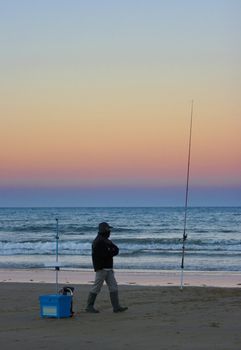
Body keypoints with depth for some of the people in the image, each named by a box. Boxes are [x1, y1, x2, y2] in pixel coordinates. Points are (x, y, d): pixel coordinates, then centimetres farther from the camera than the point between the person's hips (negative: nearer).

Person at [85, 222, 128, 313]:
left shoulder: (106, 241, 16)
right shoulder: (98, 241, -14)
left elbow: (116, 250, 8)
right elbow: (102, 254, -25)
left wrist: (110, 252, -12)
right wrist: (111, 252, -9)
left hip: (108, 268, 9)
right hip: (101, 268, -9)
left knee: (113, 287, 4)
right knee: (96, 287, -3)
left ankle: (116, 307, 4)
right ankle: (89, 306, 5)